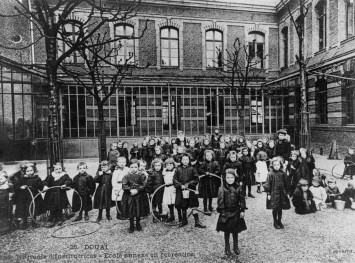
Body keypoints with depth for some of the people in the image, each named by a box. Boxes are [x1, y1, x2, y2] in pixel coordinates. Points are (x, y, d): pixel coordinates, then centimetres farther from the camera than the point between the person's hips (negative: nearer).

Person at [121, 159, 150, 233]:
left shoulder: (141, 175, -3)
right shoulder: (126, 176, -2)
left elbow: (143, 185, -11)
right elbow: (124, 186, -9)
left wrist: (137, 190, -21)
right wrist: (131, 190, -21)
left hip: (139, 197, 0)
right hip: (129, 197, 0)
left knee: (139, 211, 11)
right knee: (130, 213, 6)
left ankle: (138, 225, 31)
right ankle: (131, 226, 23)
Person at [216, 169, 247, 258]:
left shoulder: (238, 188, -4)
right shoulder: (222, 189, -11)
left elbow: (242, 199, 2)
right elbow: (220, 201, -10)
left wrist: (242, 210, 0)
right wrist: (222, 212, -12)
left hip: (236, 212, 2)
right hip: (226, 213, -2)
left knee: (235, 231, 15)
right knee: (227, 231, 11)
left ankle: (235, 246, 34)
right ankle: (227, 248, 26)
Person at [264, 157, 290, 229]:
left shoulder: (283, 173, 0)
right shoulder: (270, 174, -10)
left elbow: (285, 184, 9)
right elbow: (267, 185, -8)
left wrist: (286, 192, 10)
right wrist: (268, 194, -8)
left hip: (282, 193, 3)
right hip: (274, 194, -3)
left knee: (280, 208, 12)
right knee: (275, 208, 5)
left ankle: (279, 221, 29)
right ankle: (275, 222, 21)